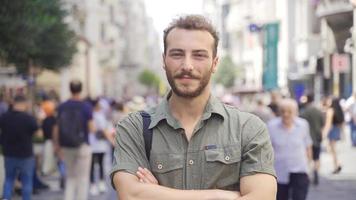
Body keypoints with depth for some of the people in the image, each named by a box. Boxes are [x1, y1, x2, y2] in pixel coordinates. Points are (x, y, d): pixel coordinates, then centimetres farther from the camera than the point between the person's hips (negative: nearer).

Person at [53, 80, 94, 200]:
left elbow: (56, 128, 2)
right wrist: (93, 127, 11)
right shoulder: (86, 107, -9)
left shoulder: (62, 107, 1)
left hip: (66, 147, 4)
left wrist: (56, 145, 12)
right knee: (82, 179, 4)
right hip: (82, 146, -3)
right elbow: (91, 128, -12)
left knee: (70, 178, 15)